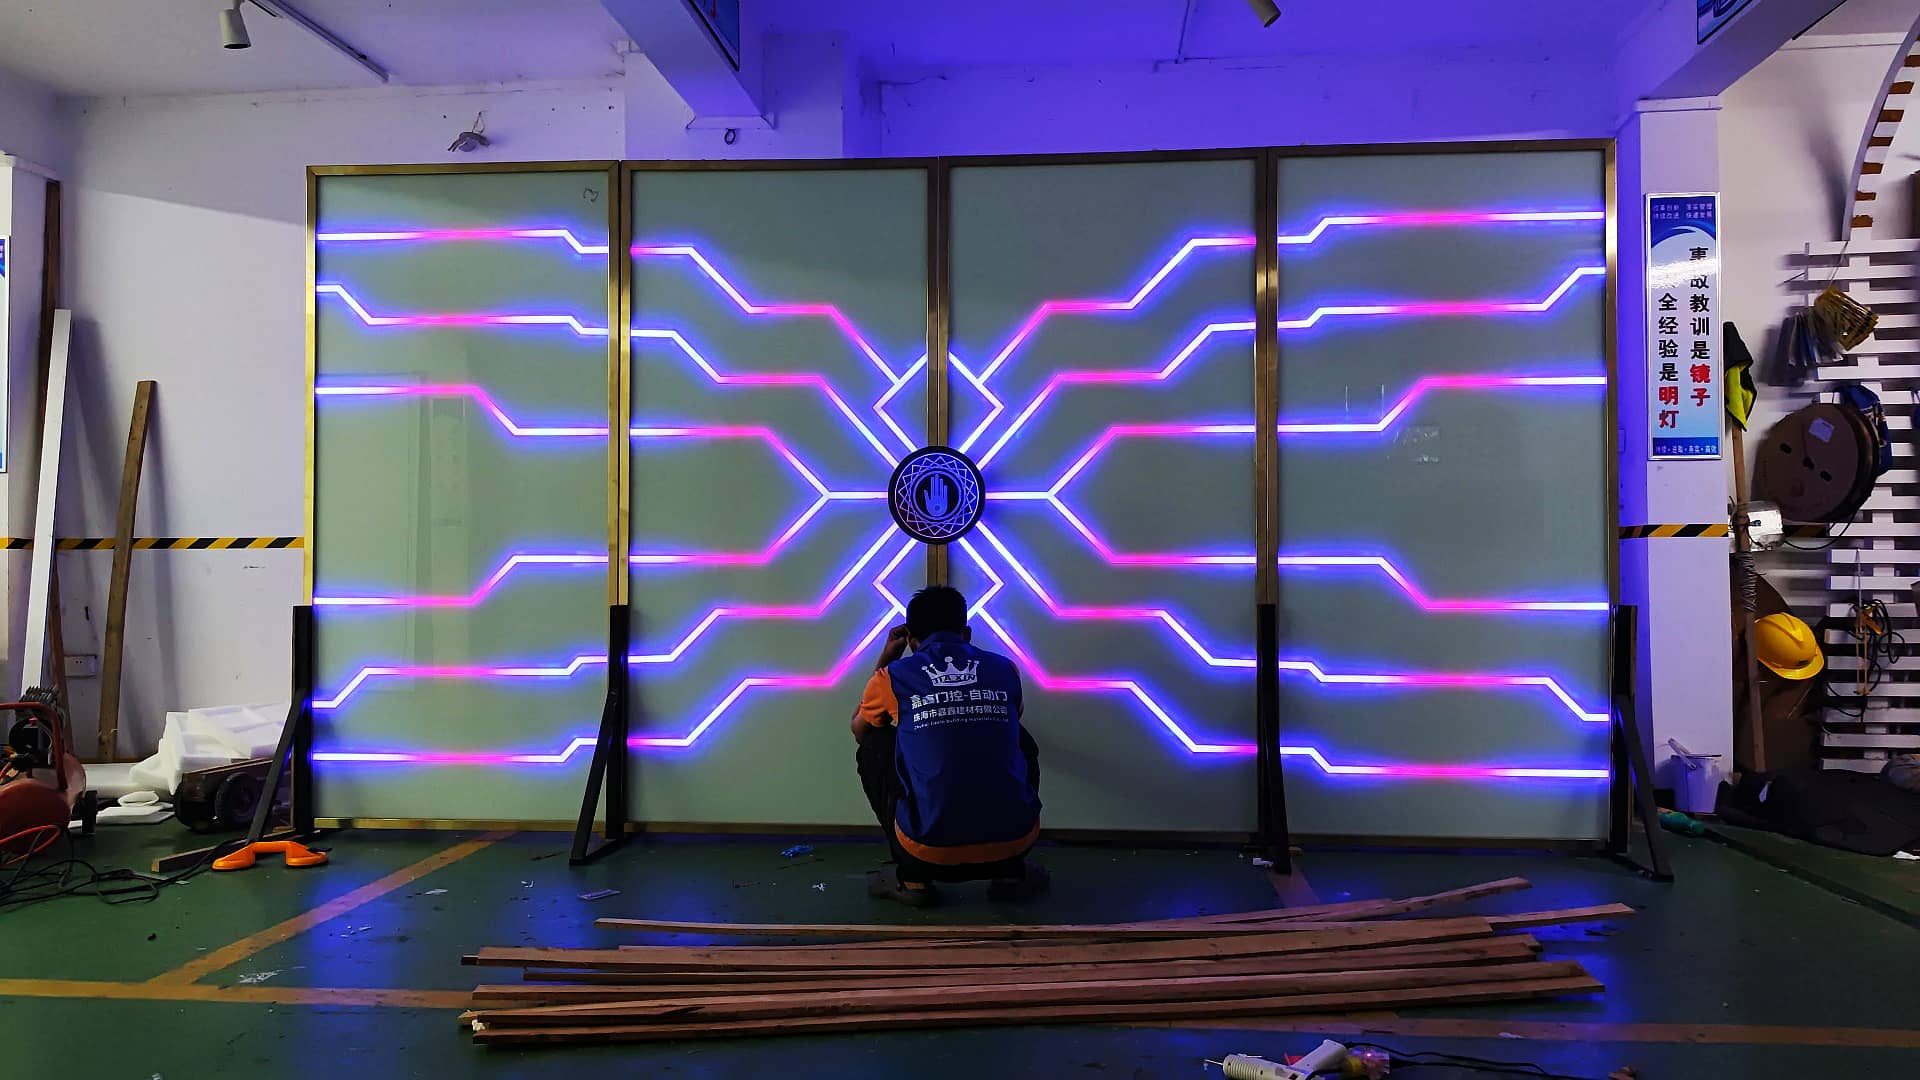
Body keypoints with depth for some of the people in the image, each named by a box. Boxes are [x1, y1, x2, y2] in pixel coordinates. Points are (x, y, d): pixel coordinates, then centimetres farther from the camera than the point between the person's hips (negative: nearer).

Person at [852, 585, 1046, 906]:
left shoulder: (893, 677, 3)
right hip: (1012, 845, 2)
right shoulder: (1004, 669, 8)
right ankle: (1012, 872, 21)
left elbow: (858, 729, 26)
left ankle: (913, 879, 17)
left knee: (873, 744, 21)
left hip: (929, 853, -2)